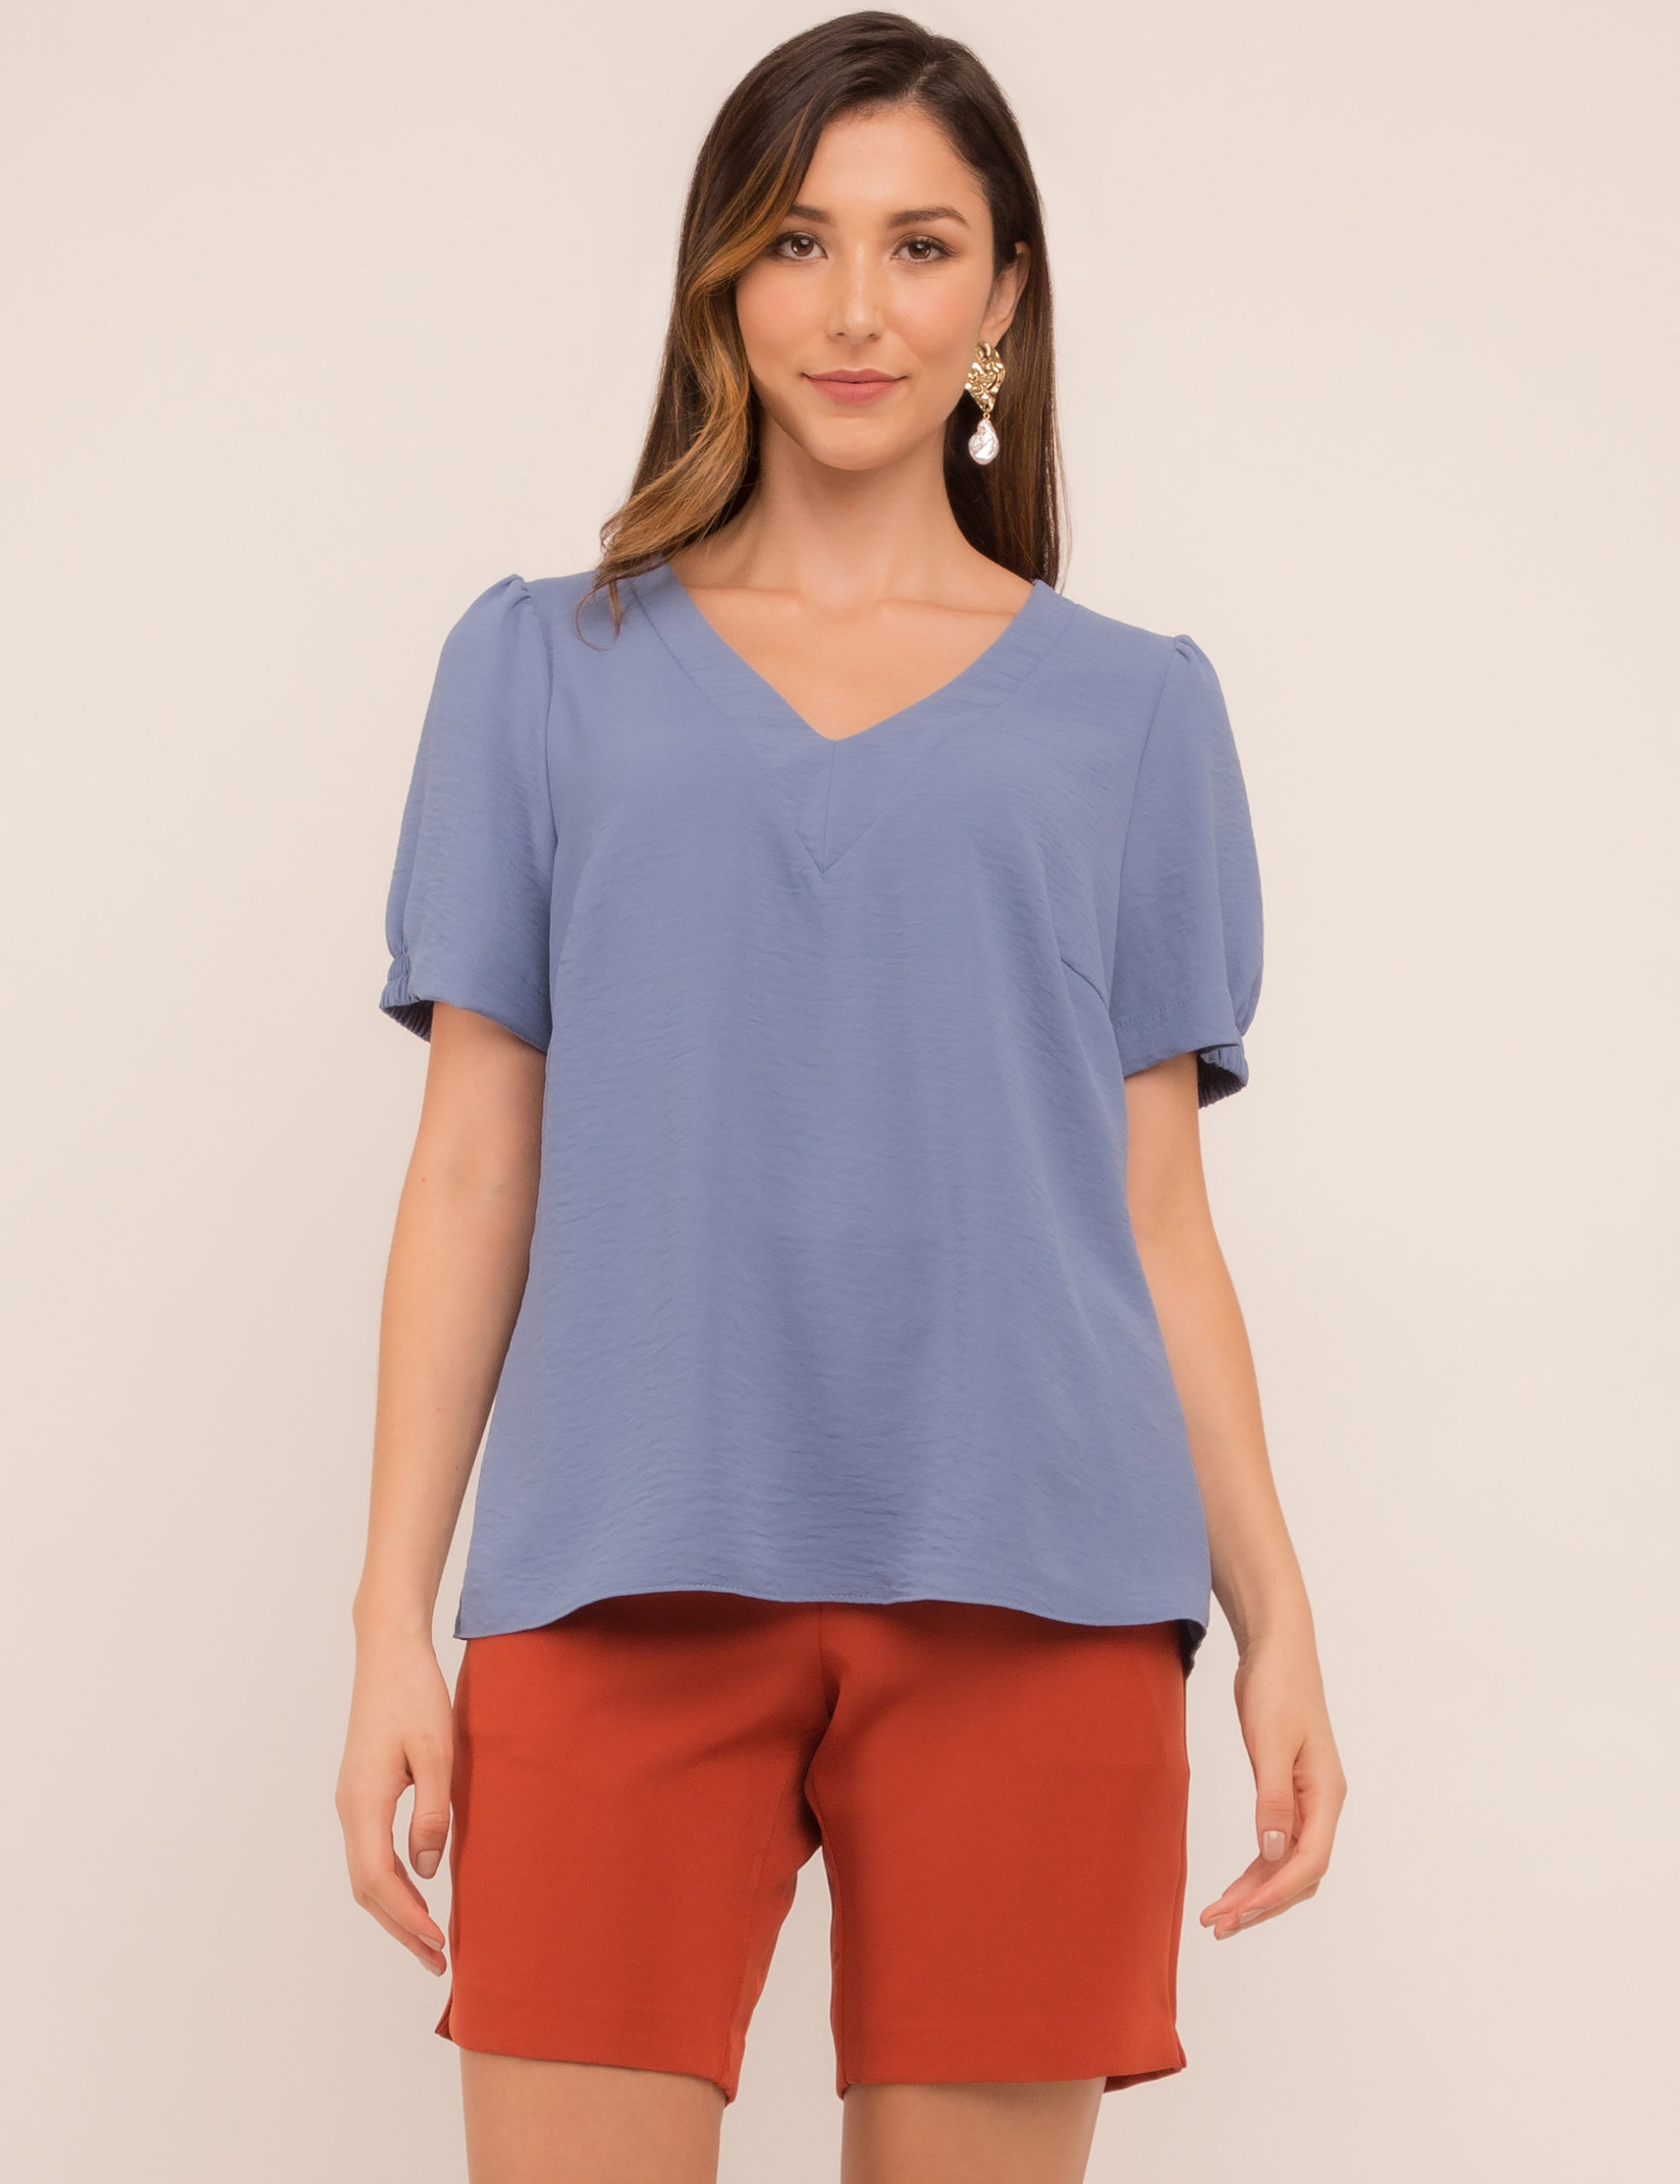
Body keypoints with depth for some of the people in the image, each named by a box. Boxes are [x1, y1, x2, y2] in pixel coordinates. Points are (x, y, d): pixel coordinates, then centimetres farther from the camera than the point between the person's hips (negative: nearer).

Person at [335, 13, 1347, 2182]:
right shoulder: (544, 665, 13)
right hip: (627, 1574, 0)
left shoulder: (1130, 707, 13)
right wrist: (394, 1618, 2)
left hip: (1027, 1591, 0)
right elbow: (472, 1174, 9)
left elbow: (1158, 1213, 11)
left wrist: (1276, 1617, 3)